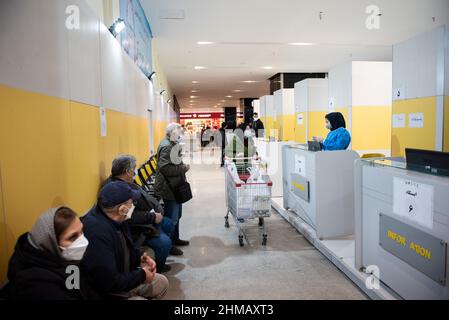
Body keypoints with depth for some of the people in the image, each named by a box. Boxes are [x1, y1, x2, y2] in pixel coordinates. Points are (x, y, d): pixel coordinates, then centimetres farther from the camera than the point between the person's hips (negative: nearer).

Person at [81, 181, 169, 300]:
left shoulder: (113, 219, -6)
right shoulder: (97, 233, -35)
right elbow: (109, 283, -32)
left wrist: (139, 257, -4)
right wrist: (141, 276, -19)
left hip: (122, 277, 9)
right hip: (106, 292, -9)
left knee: (162, 283, 14)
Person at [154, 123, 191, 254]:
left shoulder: (172, 144, 12)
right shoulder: (166, 146, -21)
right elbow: (165, 168, -30)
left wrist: (183, 166, 7)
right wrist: (183, 168, -20)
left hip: (176, 186, 11)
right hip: (169, 188, -11)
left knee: (177, 215, 22)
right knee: (171, 218, 1)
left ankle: (175, 239, 37)